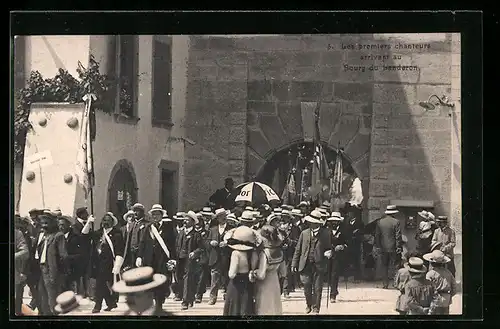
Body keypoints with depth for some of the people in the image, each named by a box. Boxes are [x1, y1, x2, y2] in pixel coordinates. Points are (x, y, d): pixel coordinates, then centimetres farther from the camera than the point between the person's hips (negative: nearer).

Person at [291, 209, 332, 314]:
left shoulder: (325, 234, 2)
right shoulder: (304, 233, 9)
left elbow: (328, 248, 11)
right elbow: (298, 250, 10)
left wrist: (328, 253, -13)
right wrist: (294, 264, 5)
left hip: (319, 266, -2)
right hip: (305, 265, 2)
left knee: (317, 289, 1)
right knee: (307, 287, 2)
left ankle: (316, 308, 10)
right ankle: (309, 305, 25)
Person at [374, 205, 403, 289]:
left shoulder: (379, 222, 3)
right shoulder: (396, 222, -10)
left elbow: (377, 236, 6)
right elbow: (398, 237, -11)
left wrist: (378, 247, 11)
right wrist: (399, 248, -7)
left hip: (383, 248, 4)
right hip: (393, 248, -4)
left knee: (384, 267, 11)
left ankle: (385, 284, 10)